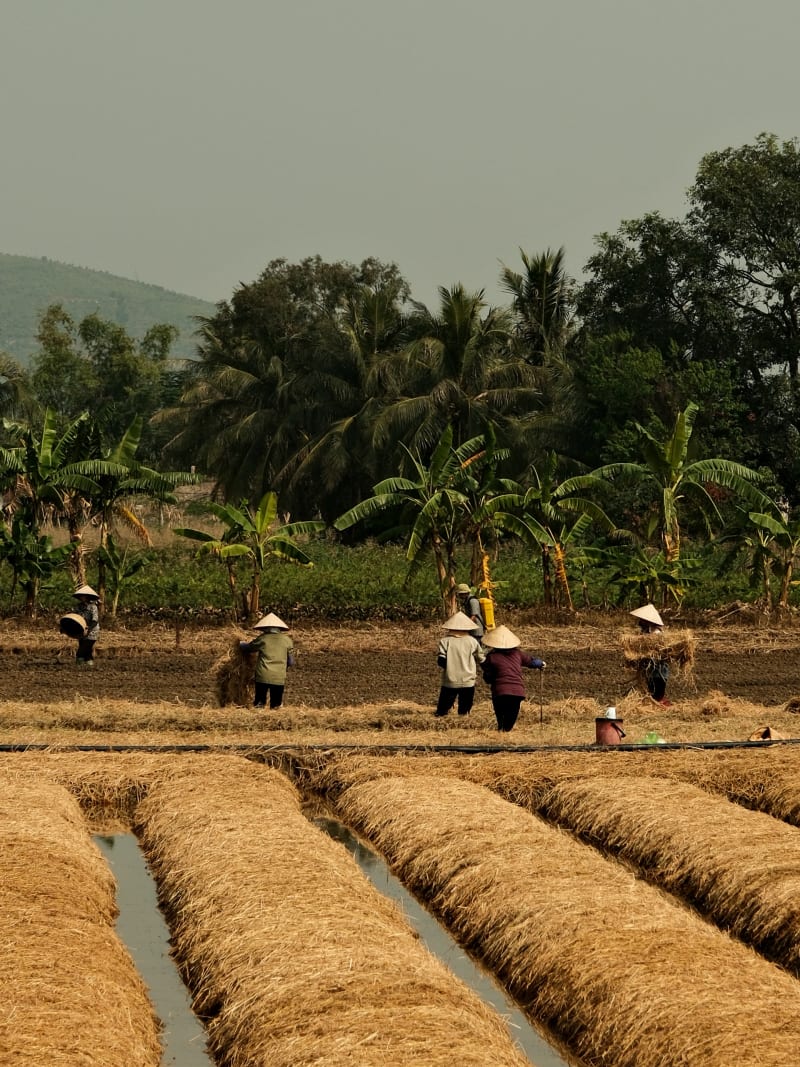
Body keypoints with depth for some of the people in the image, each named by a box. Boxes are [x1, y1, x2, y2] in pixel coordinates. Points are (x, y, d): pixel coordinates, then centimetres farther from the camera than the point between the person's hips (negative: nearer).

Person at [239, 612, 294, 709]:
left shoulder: (262, 639, -1)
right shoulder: (286, 640, 4)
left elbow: (247, 647, 16)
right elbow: (291, 662, 12)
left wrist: (241, 643, 38)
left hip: (263, 676, -1)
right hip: (279, 678, 1)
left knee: (259, 704, 3)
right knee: (276, 706, 6)